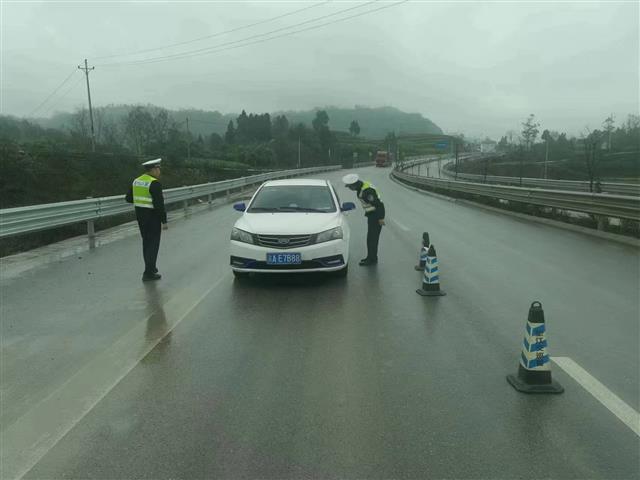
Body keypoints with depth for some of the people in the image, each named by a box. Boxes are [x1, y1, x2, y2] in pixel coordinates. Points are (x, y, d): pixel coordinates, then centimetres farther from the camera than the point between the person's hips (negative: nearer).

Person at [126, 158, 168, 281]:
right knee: (153, 244, 0)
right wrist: (164, 221, -17)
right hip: (152, 216, -8)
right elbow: (159, 204, -22)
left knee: (146, 242, 19)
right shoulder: (155, 183, -19)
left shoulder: (136, 181, 5)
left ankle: (150, 267, 30)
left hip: (140, 215, 8)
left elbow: (128, 198, 9)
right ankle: (148, 273, 1)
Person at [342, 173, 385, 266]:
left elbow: (378, 203, -26)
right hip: (371, 214, 10)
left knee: (372, 238, -5)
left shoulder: (367, 190, -26)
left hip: (376, 215, -10)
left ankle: (372, 259, 3)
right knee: (371, 238, 15)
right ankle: (371, 257, 25)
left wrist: (381, 218, -22)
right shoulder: (360, 188, 5)